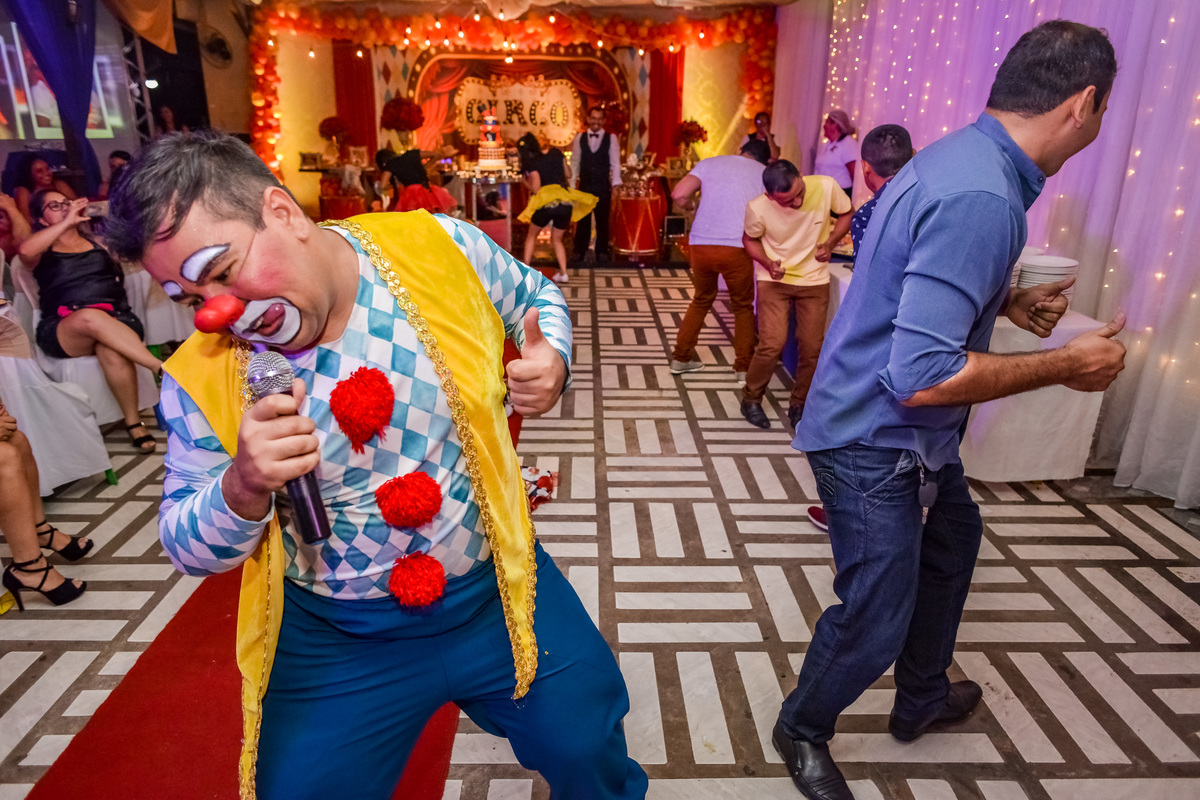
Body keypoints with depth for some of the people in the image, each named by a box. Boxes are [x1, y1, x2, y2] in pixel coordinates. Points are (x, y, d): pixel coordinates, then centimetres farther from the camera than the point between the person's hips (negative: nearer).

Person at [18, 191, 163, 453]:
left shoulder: (98, 242, 24)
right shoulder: (42, 252, 15)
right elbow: (25, 251, -9)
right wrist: (66, 223, -8)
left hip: (114, 318, 1)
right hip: (63, 331, -1)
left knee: (111, 350, -36)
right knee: (91, 317, -39)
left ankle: (134, 422, -29)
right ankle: (163, 369, -43)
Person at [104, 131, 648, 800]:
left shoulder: (442, 248, -15)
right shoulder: (203, 375, -12)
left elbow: (538, 300, 6)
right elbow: (190, 549, -3)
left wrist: (552, 362, -16)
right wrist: (243, 488, -25)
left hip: (502, 591, 1)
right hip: (335, 644, 1)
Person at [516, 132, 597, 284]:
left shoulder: (532, 164, -4)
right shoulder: (556, 153, 9)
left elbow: (536, 189, -6)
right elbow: (568, 173, 16)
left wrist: (526, 181, 12)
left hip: (546, 203, -4)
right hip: (566, 202, 4)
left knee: (532, 235, 19)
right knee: (557, 239, 20)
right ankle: (563, 273, 7)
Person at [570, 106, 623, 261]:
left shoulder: (611, 138, 2)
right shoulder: (579, 138, 6)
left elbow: (615, 163, 0)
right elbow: (575, 162, 7)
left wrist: (615, 184, -7)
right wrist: (572, 184, 2)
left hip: (603, 187, -1)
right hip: (584, 186, 1)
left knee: (602, 221, 7)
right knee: (582, 220, 6)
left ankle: (602, 252, 17)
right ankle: (579, 251, 15)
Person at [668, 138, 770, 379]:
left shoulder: (711, 163, 13)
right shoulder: (765, 173, 11)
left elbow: (678, 195, 0)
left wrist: (692, 206, 20)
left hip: (700, 244, 2)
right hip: (736, 248, -2)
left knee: (701, 300, 24)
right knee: (743, 307, 18)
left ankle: (681, 358, 27)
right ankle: (744, 366, 20)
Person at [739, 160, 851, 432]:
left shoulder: (826, 186, -19)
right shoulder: (758, 208, -21)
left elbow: (846, 214, 1)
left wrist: (829, 243, -16)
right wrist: (767, 263, -19)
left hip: (815, 279, 2)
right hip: (774, 280, -2)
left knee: (812, 348, 1)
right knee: (772, 343, -14)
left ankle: (798, 405, 24)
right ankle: (751, 399, 10)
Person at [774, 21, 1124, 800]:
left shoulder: (962, 155, 3)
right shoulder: (981, 198, -29)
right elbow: (924, 377, -33)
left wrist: (1006, 302, 14)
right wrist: (1065, 366, -20)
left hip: (911, 430, 11)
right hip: (876, 439, -11)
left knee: (953, 538, 28)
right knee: (876, 615, 2)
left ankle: (922, 698, 50)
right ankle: (804, 730, 32)